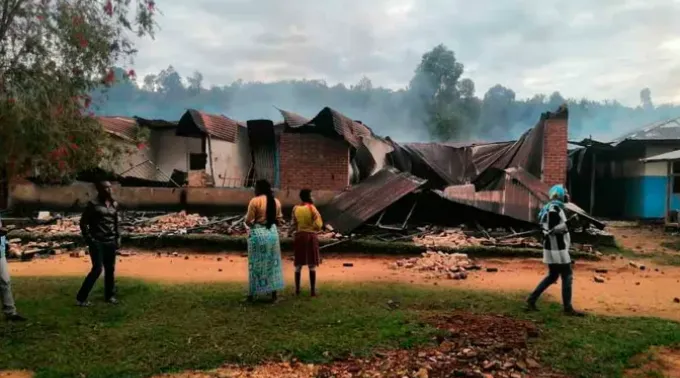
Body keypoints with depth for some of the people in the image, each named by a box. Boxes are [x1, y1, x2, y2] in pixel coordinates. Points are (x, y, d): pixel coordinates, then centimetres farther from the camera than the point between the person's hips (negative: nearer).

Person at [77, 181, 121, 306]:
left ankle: (110, 296, 21)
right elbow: (83, 222, -5)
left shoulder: (114, 204, 9)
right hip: (97, 242, -5)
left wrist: (118, 238, 11)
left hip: (110, 242, 5)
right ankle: (81, 297, 2)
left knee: (110, 269, 9)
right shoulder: (93, 204, -7)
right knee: (97, 269, -9)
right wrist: (89, 239, -8)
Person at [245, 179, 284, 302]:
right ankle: (274, 294, 14)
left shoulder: (255, 201, -10)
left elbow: (248, 221, -9)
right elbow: (279, 221, 10)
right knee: (272, 262, 12)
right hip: (272, 232, 4)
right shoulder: (276, 202, 5)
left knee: (256, 264, 5)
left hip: (257, 233, -4)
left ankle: (252, 294, 12)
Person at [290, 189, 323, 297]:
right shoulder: (312, 208, -9)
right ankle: (313, 290, 4)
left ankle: (297, 289, 13)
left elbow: (293, 225, 3)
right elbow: (318, 226, -11)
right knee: (312, 265, 3)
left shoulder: (295, 209, 1)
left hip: (299, 236, 3)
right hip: (311, 236, -3)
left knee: (298, 265, 11)